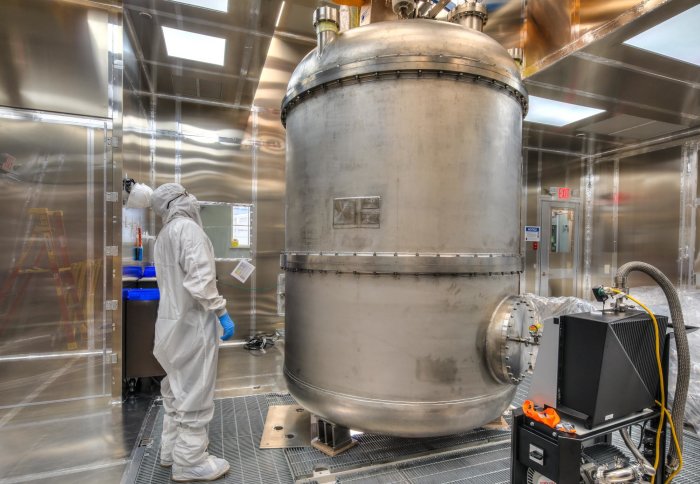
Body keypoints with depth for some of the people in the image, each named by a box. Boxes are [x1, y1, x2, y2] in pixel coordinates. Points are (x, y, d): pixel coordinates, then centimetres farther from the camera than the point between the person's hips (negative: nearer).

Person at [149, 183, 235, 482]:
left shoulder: (163, 236, 15)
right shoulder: (187, 227, -13)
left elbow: (175, 280, 13)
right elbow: (199, 278, -23)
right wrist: (222, 313, -20)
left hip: (172, 320, 10)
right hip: (192, 322, -10)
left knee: (177, 389, 20)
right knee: (195, 393, 1)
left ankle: (171, 450, 33)